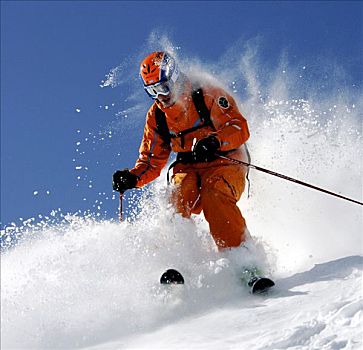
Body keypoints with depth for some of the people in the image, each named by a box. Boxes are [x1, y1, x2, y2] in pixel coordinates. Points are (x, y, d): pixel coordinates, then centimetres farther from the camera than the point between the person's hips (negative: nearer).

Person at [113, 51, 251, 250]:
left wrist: (215, 141, -34)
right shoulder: (156, 116, 10)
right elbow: (153, 160, 15)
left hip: (225, 162, -4)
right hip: (188, 168, 4)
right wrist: (133, 177, -6)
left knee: (214, 195, -34)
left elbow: (240, 128, -14)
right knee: (179, 197, -29)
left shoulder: (207, 94, -5)